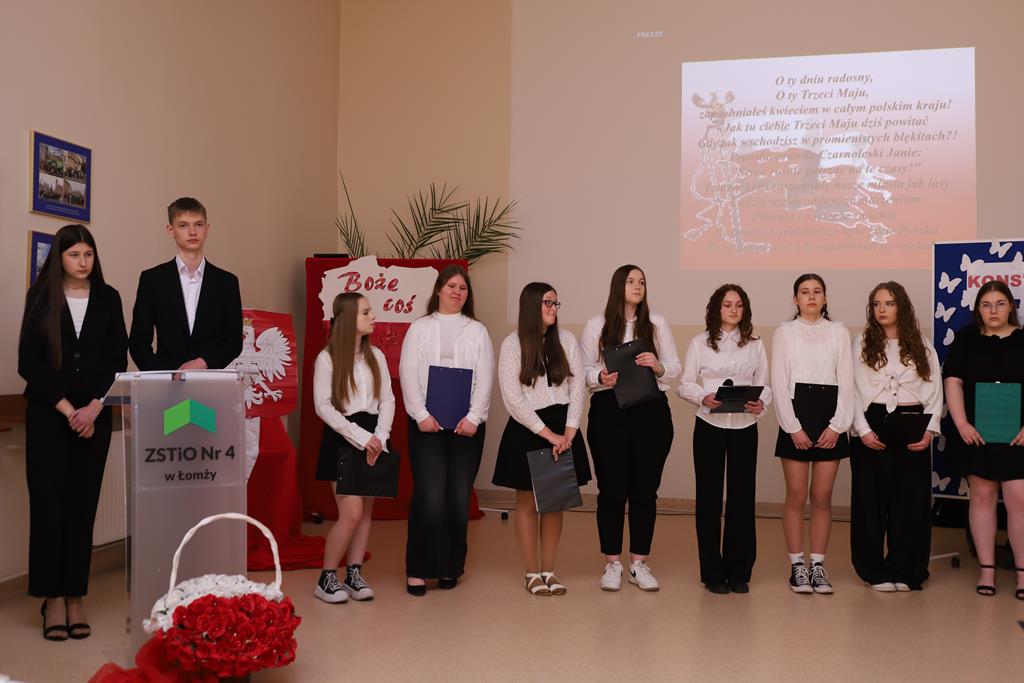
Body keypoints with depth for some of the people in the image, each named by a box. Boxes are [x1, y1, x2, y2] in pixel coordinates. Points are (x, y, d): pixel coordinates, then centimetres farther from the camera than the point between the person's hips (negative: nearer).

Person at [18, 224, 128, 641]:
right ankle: (52, 598, 8)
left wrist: (93, 408, -8)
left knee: (83, 504, 3)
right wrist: (67, 409, -10)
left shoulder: (108, 299, 6)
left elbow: (118, 361, 4)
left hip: (94, 416, 2)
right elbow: (28, 363, -3)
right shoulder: (41, 297, 1)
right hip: (47, 415, -1)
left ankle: (75, 597, 10)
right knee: (48, 503, -2)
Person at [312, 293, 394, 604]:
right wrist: (361, 437, -15)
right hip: (342, 439, -5)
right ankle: (327, 578, 5)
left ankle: (354, 575, 17)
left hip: (372, 438, 5)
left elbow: (387, 400, 7)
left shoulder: (376, 356, 9)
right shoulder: (327, 358, -5)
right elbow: (323, 406, -9)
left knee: (366, 511, 5)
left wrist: (379, 437, -8)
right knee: (352, 512, -10)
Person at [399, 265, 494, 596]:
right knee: (429, 496, -9)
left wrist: (473, 418, -8)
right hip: (426, 423, -1)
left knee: (459, 498, 2)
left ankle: (450, 567, 15)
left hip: (467, 424, 1)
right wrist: (421, 415, -10)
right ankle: (418, 569, 2)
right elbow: (408, 373, 1)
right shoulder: (420, 328, 10)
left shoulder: (477, 331, 11)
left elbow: (485, 378, 4)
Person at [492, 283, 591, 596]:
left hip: (562, 428, 3)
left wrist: (568, 432, -9)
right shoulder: (512, 344, -5)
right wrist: (548, 434, -12)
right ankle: (532, 572, 17)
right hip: (526, 429, -3)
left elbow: (577, 386, 2)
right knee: (528, 502, 5)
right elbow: (513, 398, -9)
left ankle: (549, 571, 18)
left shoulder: (566, 339, 5)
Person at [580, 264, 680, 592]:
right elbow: (583, 369, 3)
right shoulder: (596, 325, 6)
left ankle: (640, 563, 14)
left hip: (651, 410, 2)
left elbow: (675, 368, 8)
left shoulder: (657, 323, 10)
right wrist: (601, 377, -17)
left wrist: (658, 367, -12)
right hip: (609, 410, -1)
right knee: (611, 488, 2)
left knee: (645, 488, 4)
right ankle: (612, 563, 13)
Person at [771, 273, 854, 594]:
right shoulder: (784, 332, 5)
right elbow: (779, 383, -1)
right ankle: (797, 565, 8)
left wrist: (837, 425, -6)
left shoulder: (838, 332, 8)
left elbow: (846, 383, 4)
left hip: (829, 424, 1)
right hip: (795, 424, -1)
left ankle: (818, 565, 12)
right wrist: (793, 427, -8)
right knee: (796, 497, 0)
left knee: (822, 498, 4)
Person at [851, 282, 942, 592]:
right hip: (872, 426, -1)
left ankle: (904, 570, 14)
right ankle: (875, 571, 11)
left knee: (911, 500, 3)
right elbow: (853, 388, -1)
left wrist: (930, 429, -3)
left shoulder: (921, 344, 10)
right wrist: (862, 429, -10)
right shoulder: (861, 343, 4)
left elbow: (935, 389, 8)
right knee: (871, 500, 2)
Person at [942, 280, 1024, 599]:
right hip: (976, 434, 1)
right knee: (982, 496, 7)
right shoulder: (966, 339, 6)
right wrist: (961, 423, -9)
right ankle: (987, 569, 16)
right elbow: (953, 381, 0)